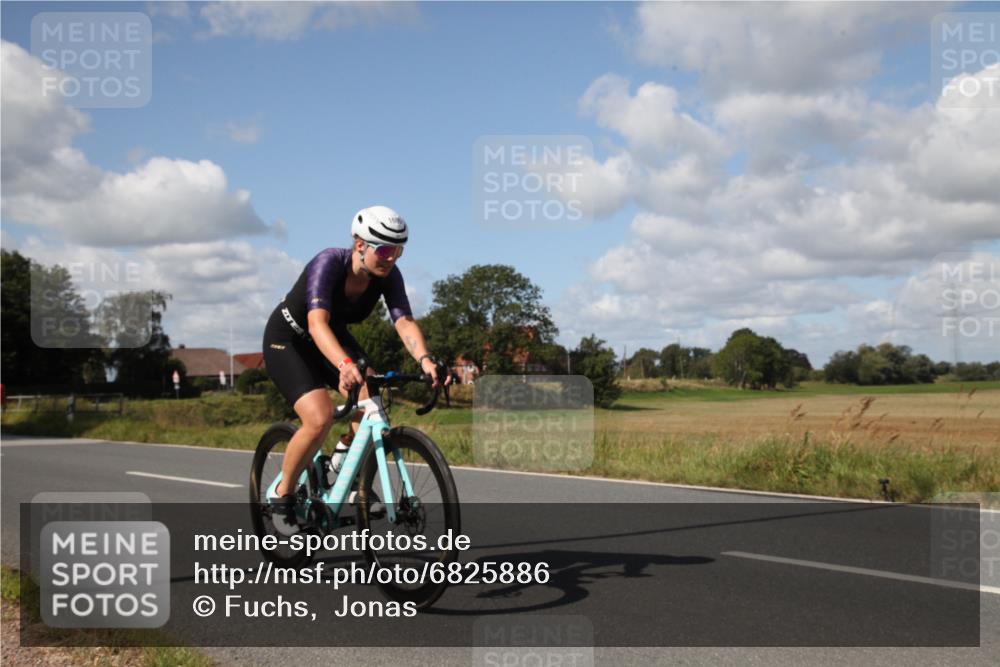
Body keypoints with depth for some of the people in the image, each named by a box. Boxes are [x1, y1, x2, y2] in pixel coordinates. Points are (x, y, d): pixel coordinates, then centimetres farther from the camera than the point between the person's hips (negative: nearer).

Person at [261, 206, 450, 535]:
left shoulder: (388, 275, -17)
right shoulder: (329, 263, -33)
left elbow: (404, 323, -27)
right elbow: (317, 323, -45)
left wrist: (425, 359, -47)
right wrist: (345, 365, -63)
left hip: (333, 337, 5)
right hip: (287, 339, -5)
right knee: (320, 418, -26)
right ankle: (282, 495, -4)